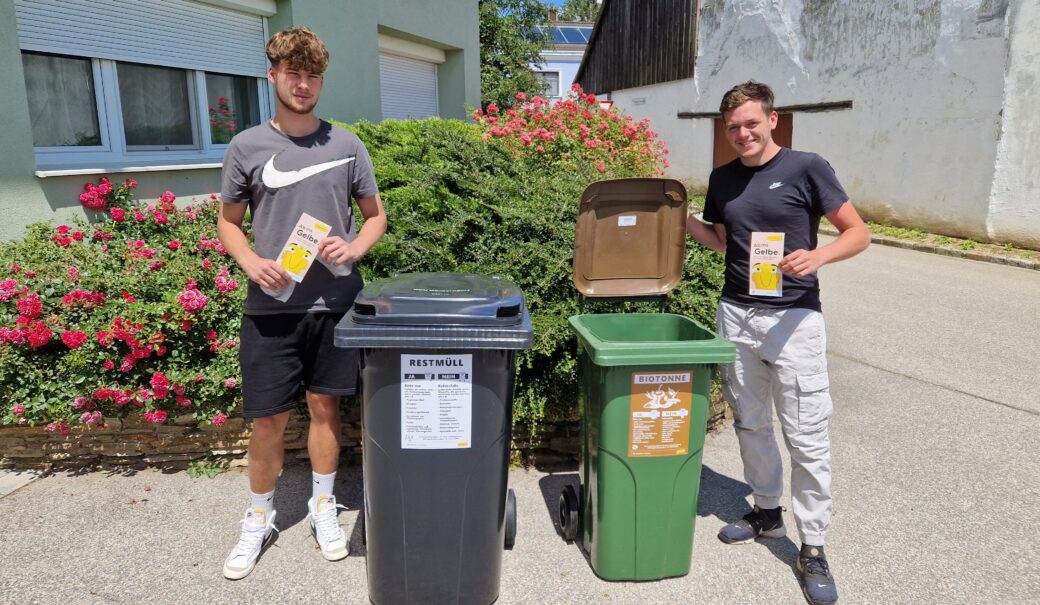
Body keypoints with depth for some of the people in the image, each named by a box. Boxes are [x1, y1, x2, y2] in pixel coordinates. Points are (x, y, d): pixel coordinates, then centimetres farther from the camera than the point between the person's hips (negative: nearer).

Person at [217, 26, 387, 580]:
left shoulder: (346, 146, 4)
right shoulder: (247, 147, 2)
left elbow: (376, 216, 11)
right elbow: (227, 223, 9)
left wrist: (354, 248, -9)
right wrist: (252, 263, -11)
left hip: (334, 302, 1)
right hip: (270, 306, -1)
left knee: (324, 406, 12)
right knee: (268, 418, 5)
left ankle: (323, 508, 30)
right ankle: (258, 520, 26)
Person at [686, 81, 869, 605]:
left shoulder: (805, 168, -7)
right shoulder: (722, 179, 9)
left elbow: (858, 233, -5)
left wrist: (818, 255, -24)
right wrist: (683, 218, 3)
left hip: (793, 317, -5)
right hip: (736, 314, 5)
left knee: (806, 437, -1)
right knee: (750, 424, 15)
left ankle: (812, 548, 12)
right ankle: (767, 512, 34)